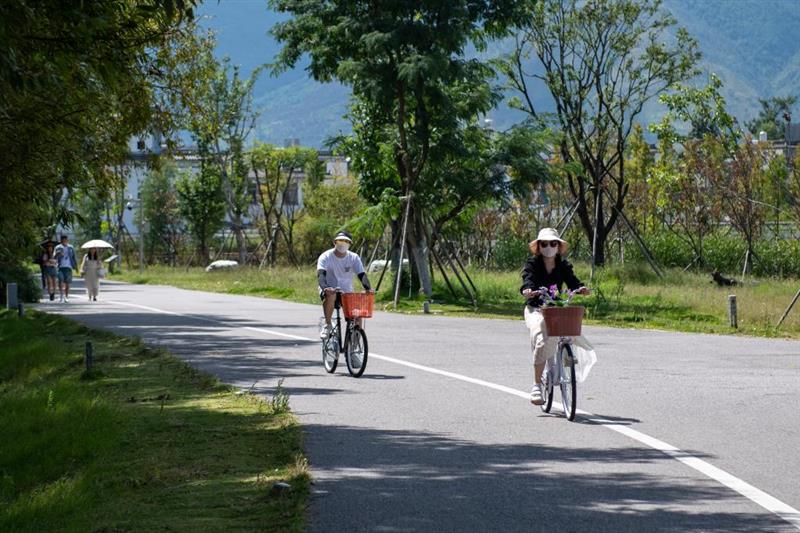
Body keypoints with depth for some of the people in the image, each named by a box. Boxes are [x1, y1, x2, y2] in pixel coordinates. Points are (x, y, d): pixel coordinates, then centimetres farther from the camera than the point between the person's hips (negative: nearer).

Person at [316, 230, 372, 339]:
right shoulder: (326, 257, -7)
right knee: (331, 295, -38)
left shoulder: (354, 257, 2)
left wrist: (368, 289, -29)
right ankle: (327, 325, -24)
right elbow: (321, 274, -23)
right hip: (329, 290, -3)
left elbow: (362, 274, -9)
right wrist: (325, 287, -45)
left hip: (347, 292, 3)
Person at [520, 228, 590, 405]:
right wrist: (527, 290, -43)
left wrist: (580, 289, -31)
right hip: (535, 309, -3)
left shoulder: (563, 266, 9)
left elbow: (572, 281, -8)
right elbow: (527, 279, -19)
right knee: (541, 340, -28)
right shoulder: (532, 264, 1)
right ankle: (537, 385, -23)